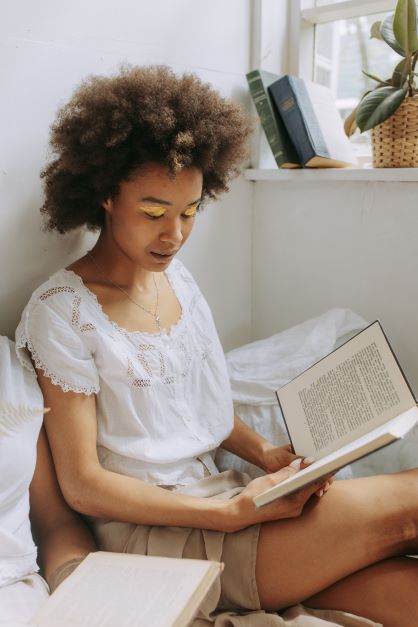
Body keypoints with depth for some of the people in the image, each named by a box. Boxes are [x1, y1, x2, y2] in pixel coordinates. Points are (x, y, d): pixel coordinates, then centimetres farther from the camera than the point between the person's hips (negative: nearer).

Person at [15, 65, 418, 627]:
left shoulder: (177, 277, 8)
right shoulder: (62, 310, -13)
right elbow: (82, 485, -12)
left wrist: (263, 452, -1)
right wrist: (233, 512, -19)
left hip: (218, 493, 6)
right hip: (150, 533, -6)